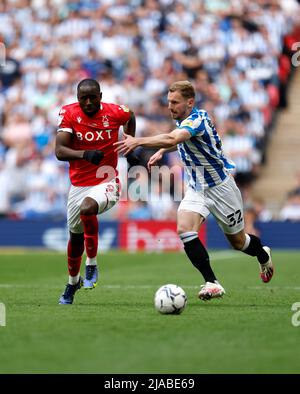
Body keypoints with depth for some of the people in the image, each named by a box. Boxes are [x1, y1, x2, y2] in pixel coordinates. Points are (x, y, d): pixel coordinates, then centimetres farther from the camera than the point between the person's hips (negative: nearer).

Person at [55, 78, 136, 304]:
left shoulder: (115, 112, -9)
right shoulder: (69, 114, -10)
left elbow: (130, 117, 17)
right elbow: (59, 151, -20)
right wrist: (85, 154, -36)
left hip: (106, 183, -3)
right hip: (79, 185, 3)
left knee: (86, 209, -34)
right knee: (76, 235, 17)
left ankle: (92, 265, -16)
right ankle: (73, 282, 42)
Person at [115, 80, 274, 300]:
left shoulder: (197, 120, -27)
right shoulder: (182, 120, 0)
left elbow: (172, 139, -47)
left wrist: (138, 141, -56)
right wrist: (161, 152, 8)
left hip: (220, 187, -7)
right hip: (196, 189, 7)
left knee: (237, 241, 10)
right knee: (185, 229, -20)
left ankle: (263, 255, 45)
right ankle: (212, 283, -17)